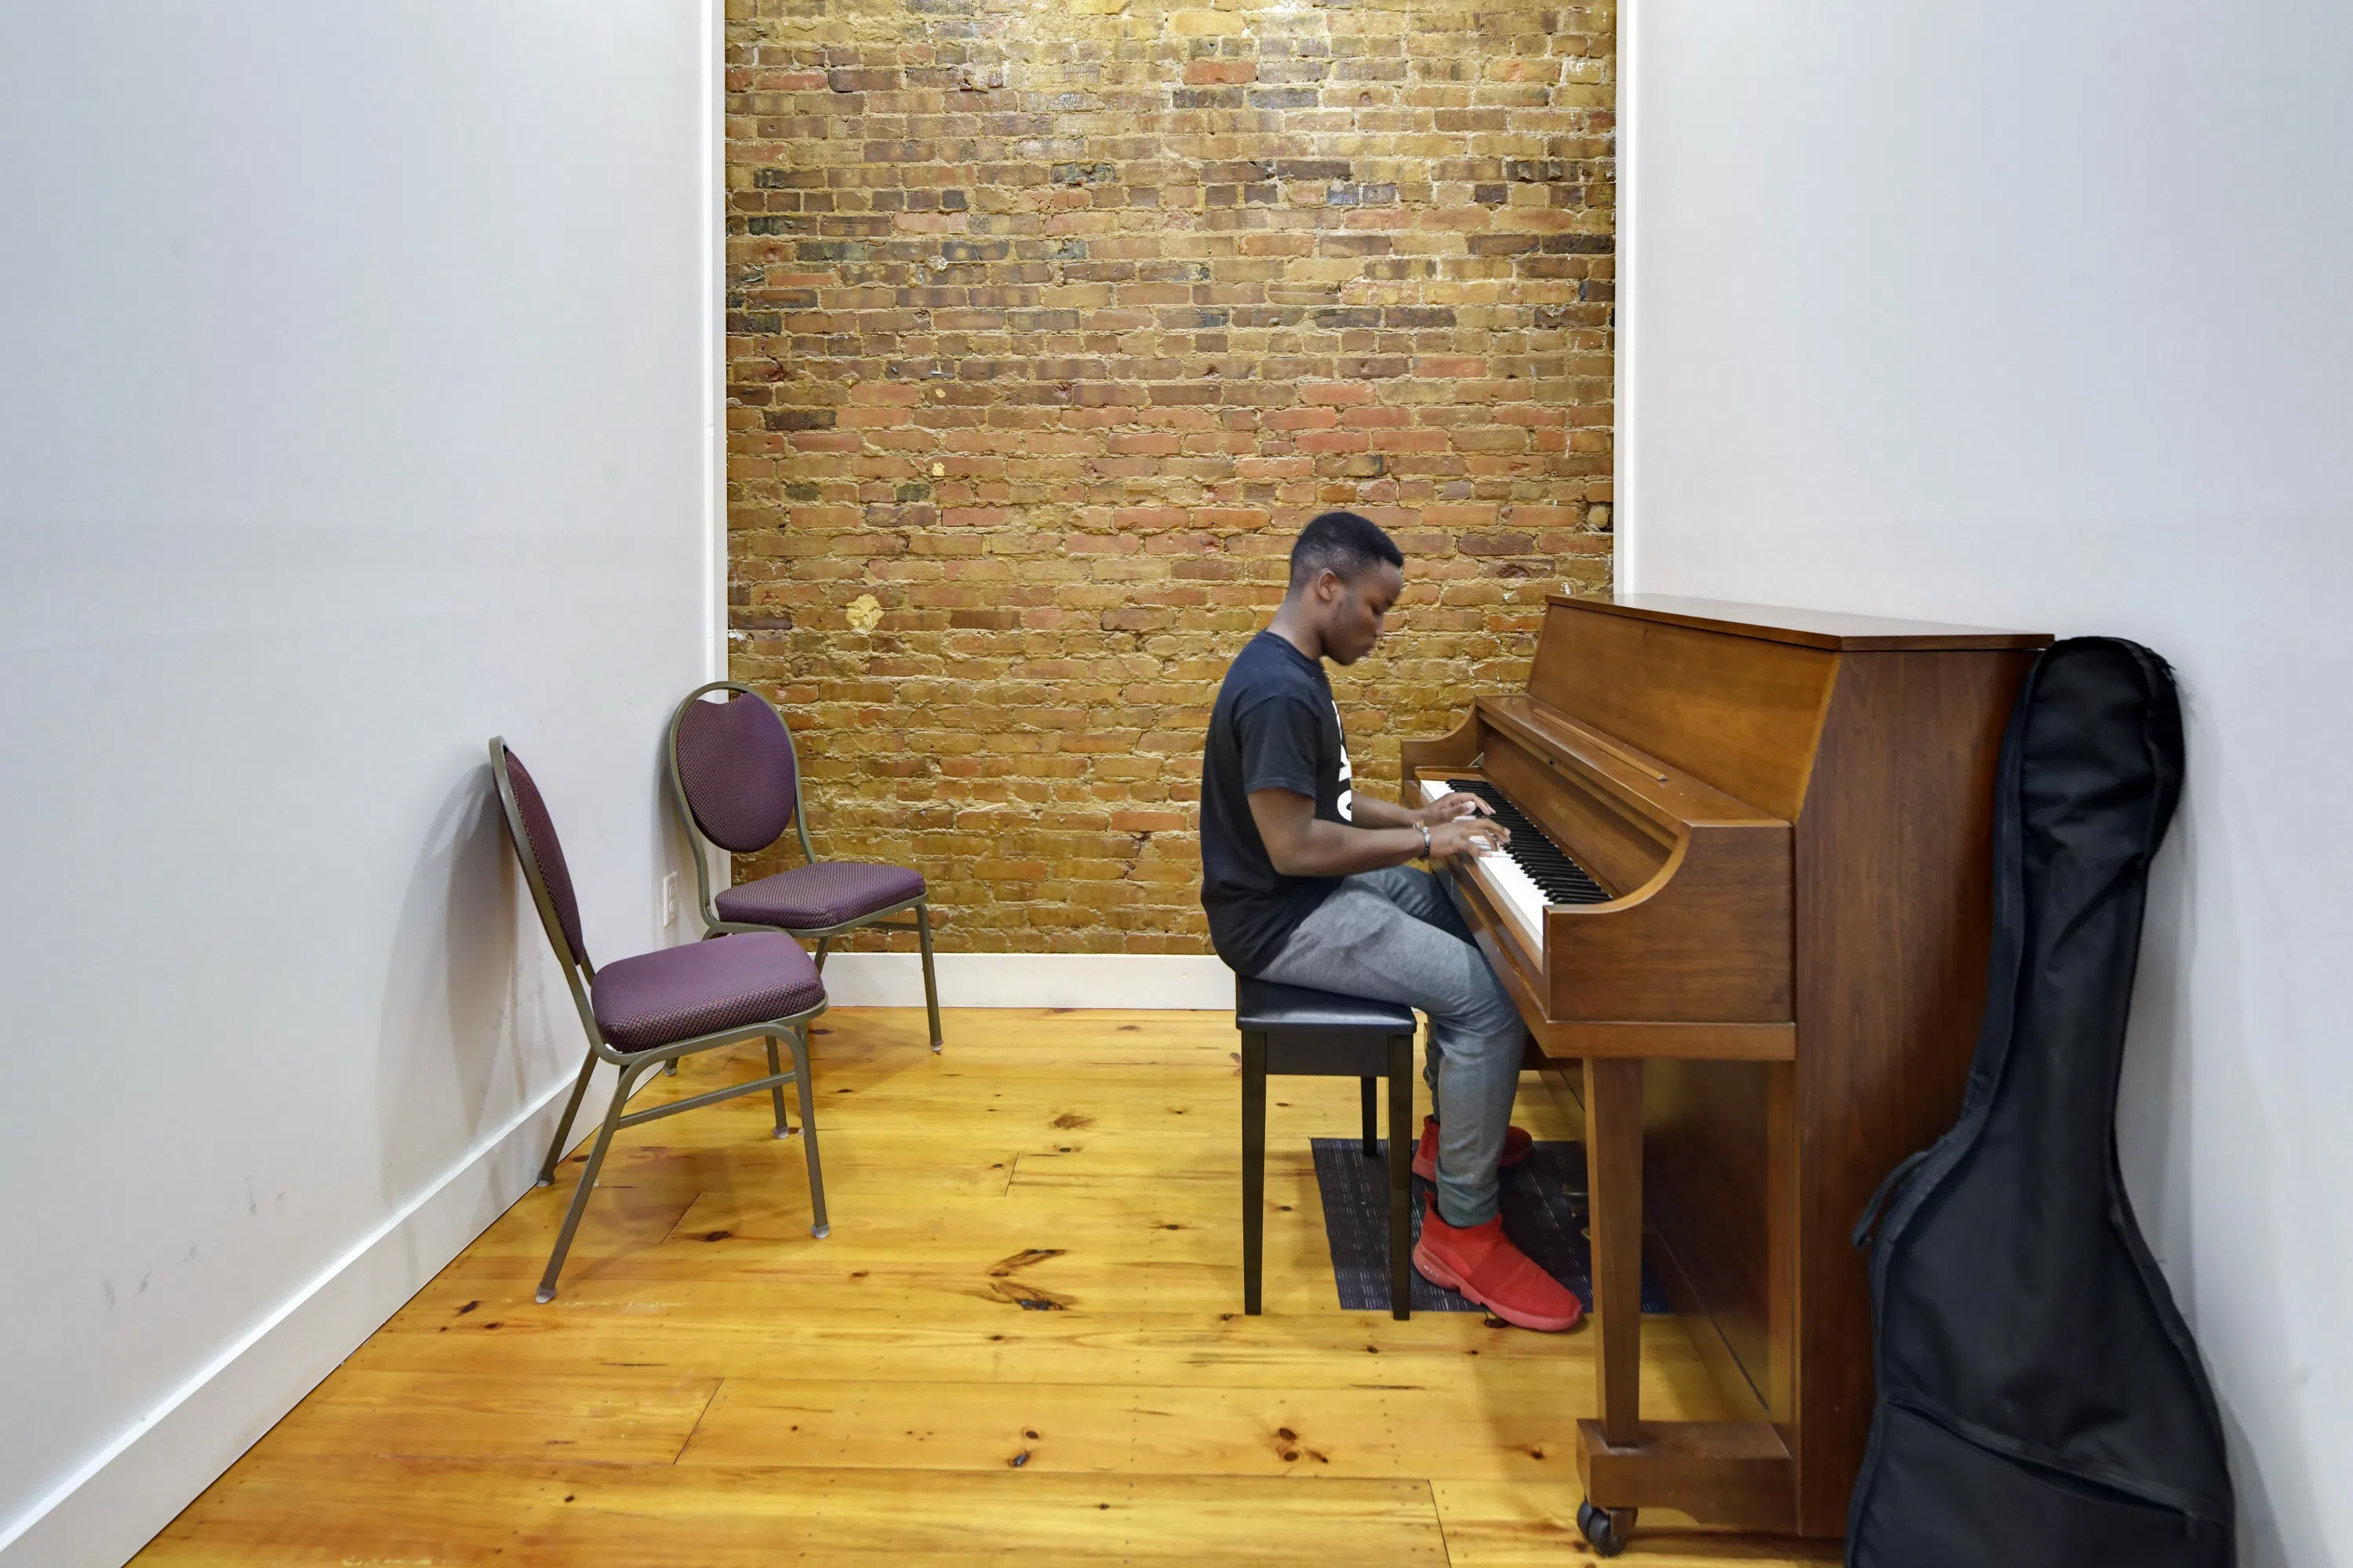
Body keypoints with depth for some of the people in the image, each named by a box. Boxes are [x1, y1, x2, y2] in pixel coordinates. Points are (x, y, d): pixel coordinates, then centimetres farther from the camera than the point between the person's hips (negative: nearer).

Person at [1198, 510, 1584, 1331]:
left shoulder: (1292, 670, 10)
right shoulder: (1279, 692, -24)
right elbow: (1292, 845, -28)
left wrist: (1417, 819, 6)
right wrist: (1425, 842, -20)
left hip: (1308, 892, 11)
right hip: (1279, 919, -11)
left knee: (1467, 916, 23)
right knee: (1490, 997, -18)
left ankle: (1451, 1128, 32)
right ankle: (1462, 1230, -8)